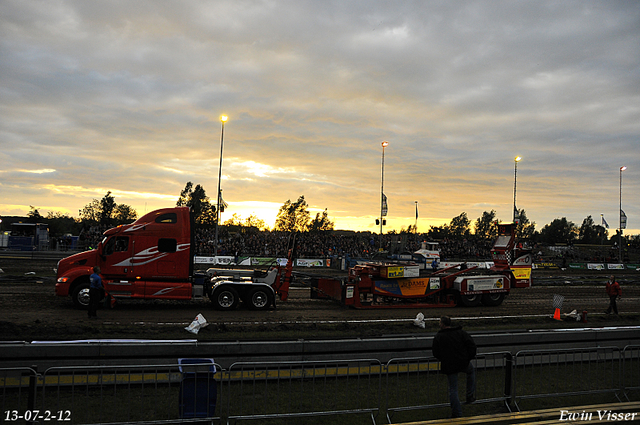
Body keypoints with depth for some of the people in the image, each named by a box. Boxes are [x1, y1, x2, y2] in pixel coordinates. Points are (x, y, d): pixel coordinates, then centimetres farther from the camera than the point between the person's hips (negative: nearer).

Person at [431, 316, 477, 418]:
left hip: (449, 366, -1)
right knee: (471, 371, 34)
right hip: (464, 363, 1)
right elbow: (472, 344, -3)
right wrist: (470, 356, 11)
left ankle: (457, 413, 11)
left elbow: (435, 353, -2)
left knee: (453, 389, 10)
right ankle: (470, 396, 30)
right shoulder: (460, 332, -1)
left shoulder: (438, 337, -6)